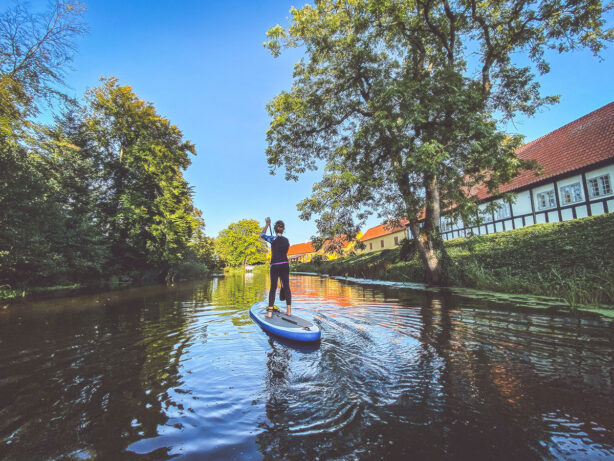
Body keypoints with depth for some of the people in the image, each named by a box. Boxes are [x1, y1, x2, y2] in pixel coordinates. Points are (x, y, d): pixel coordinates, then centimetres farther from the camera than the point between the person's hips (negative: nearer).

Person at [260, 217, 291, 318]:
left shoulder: (273, 239, -8)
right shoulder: (286, 240, 6)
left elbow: (262, 234, 8)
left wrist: (267, 224, 15)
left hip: (275, 266, -4)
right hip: (285, 265, 4)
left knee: (273, 287, 1)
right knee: (286, 287, 7)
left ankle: (270, 312, 0)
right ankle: (289, 310, 11)